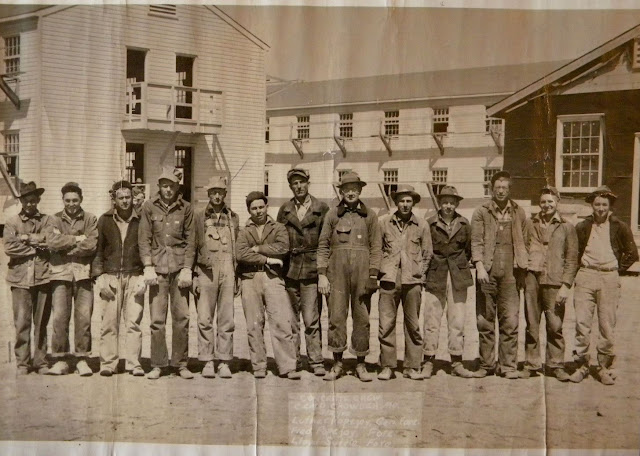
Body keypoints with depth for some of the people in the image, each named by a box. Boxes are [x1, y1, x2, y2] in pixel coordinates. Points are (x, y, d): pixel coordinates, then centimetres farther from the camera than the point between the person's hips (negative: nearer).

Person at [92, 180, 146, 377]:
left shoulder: (140, 220, 7)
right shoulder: (104, 220, 10)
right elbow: (97, 249, 10)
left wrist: (143, 277, 0)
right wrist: (99, 276, 0)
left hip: (134, 277, 0)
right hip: (110, 277, 1)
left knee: (134, 322, -3)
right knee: (109, 323, -2)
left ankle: (133, 364, 3)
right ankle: (108, 364, 6)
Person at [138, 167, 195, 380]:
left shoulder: (185, 208, 7)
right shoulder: (149, 207, 6)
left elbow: (190, 240, 7)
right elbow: (144, 239, 5)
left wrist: (187, 268, -2)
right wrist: (148, 267, -5)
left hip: (180, 268, 1)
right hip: (157, 268, 0)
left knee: (181, 318, 1)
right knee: (157, 320, -2)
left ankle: (181, 364, 11)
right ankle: (157, 365, 9)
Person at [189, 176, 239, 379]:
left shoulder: (233, 218, 14)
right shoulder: (199, 217, 8)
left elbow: (238, 249, 14)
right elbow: (191, 247, 7)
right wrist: (191, 275, 0)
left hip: (228, 271, 1)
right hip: (206, 271, -1)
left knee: (227, 320, 0)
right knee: (205, 320, -3)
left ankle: (224, 362, 6)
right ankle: (207, 362, 4)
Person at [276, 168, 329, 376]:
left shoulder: (322, 209, 3)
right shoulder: (285, 210, 11)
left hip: (312, 270, -3)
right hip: (289, 270, 3)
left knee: (311, 320, -7)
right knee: (290, 320, 7)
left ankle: (316, 361, 1)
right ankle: (292, 361, 16)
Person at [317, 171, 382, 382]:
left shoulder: (369, 216, 10)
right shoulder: (332, 214, 10)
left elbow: (376, 247, 7)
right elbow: (323, 246, 8)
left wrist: (373, 275, -2)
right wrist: (322, 274, 0)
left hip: (362, 270, 0)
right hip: (337, 271, 0)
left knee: (362, 318, 2)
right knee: (336, 316, -3)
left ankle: (360, 364, 11)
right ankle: (337, 363, 7)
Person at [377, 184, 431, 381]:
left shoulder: (422, 226, 8)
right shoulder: (384, 224, 7)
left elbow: (427, 254, 15)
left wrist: (419, 273, 8)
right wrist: (380, 272, 6)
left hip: (412, 281, 1)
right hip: (389, 280, 0)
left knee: (413, 325, 3)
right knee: (386, 324, -3)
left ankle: (412, 367, 12)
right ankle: (387, 366, 6)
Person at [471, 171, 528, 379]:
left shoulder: (518, 213, 12)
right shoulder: (481, 213, 5)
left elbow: (522, 243, 13)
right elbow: (476, 242, -2)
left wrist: (522, 273, 8)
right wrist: (480, 266, -14)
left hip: (510, 274, 1)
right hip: (487, 273, -1)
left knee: (510, 320, -3)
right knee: (485, 321, 4)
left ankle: (509, 365, 4)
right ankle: (487, 364, 13)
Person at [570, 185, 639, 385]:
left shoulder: (620, 227, 4)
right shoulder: (582, 227, 7)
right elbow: (574, 252, 17)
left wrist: (617, 270, 6)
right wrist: (581, 268, 8)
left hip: (609, 279, -1)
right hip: (585, 276, 1)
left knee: (607, 326, 0)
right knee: (582, 323, -2)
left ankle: (605, 368, 11)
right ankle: (581, 366, 7)